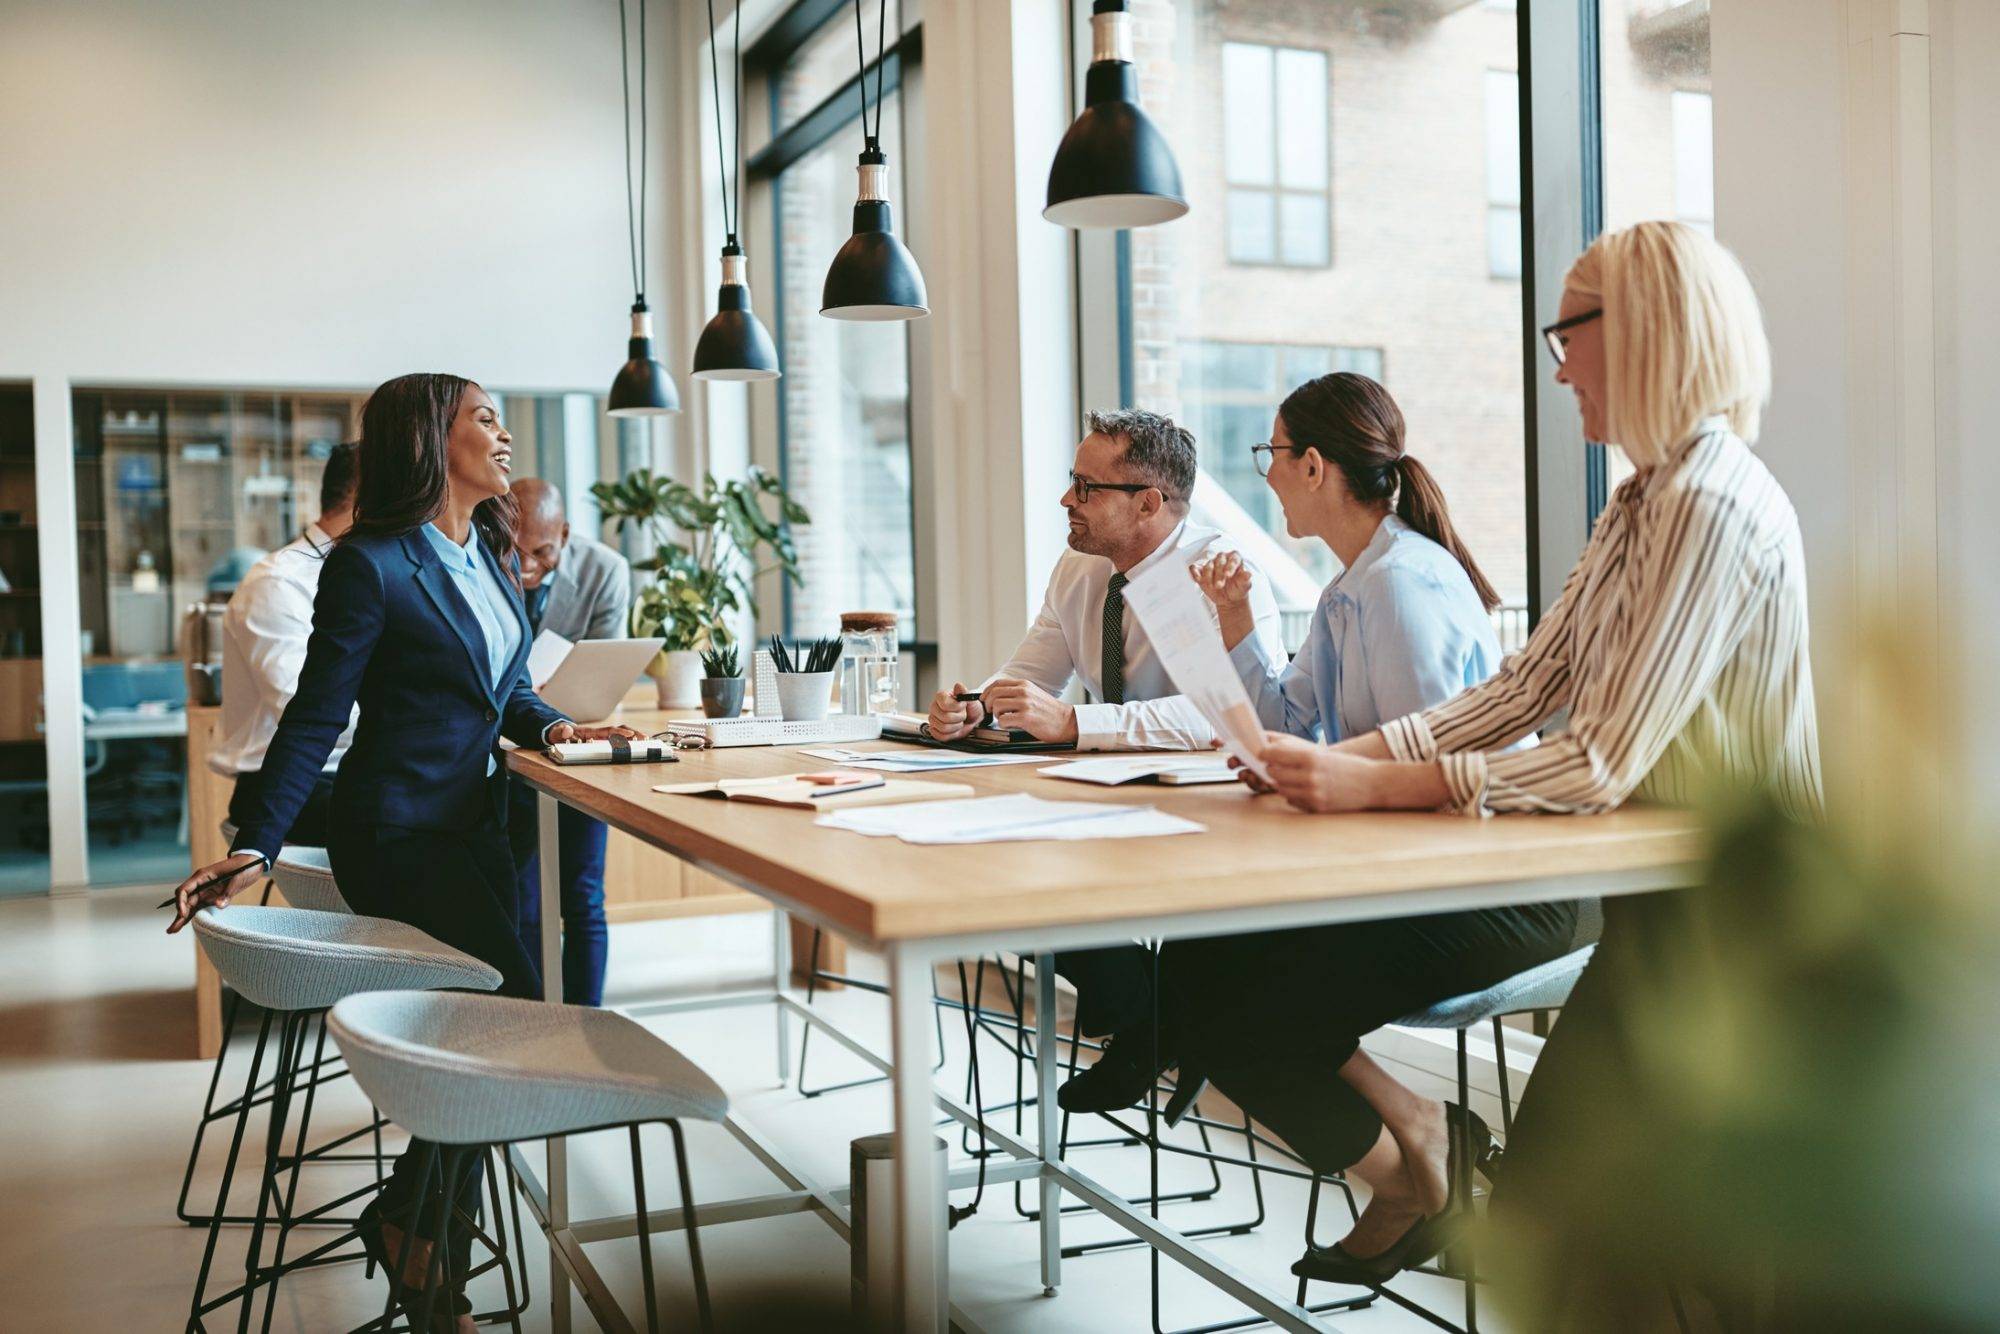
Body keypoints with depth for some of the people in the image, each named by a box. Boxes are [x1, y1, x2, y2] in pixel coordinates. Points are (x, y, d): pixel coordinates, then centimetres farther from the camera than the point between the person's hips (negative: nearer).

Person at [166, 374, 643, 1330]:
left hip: (473, 822, 8)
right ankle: (416, 1235, 6)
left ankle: (409, 1217, 24)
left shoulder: (490, 553, 12)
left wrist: (548, 726, 0)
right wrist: (254, 848, -17)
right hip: (398, 833, -8)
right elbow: (316, 717, -13)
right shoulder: (370, 564, -12)